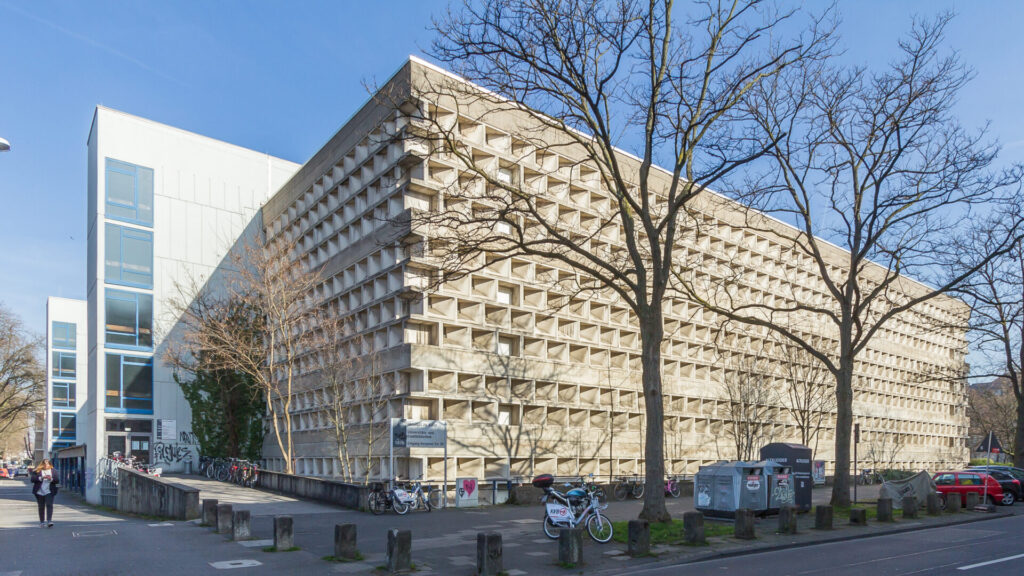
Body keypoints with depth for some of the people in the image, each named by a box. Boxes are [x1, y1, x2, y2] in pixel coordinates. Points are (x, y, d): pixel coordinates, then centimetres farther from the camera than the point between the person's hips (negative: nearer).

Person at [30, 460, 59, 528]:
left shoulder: (53, 471, 7)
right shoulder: (37, 471, 5)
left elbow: (57, 480, 3)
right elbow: (32, 479, -6)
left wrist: (51, 479, -16)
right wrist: (41, 478, -18)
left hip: (49, 492, -1)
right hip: (39, 492, 1)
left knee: (49, 505, -14)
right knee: (41, 507, 9)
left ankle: (49, 521, -21)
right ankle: (42, 522, 20)